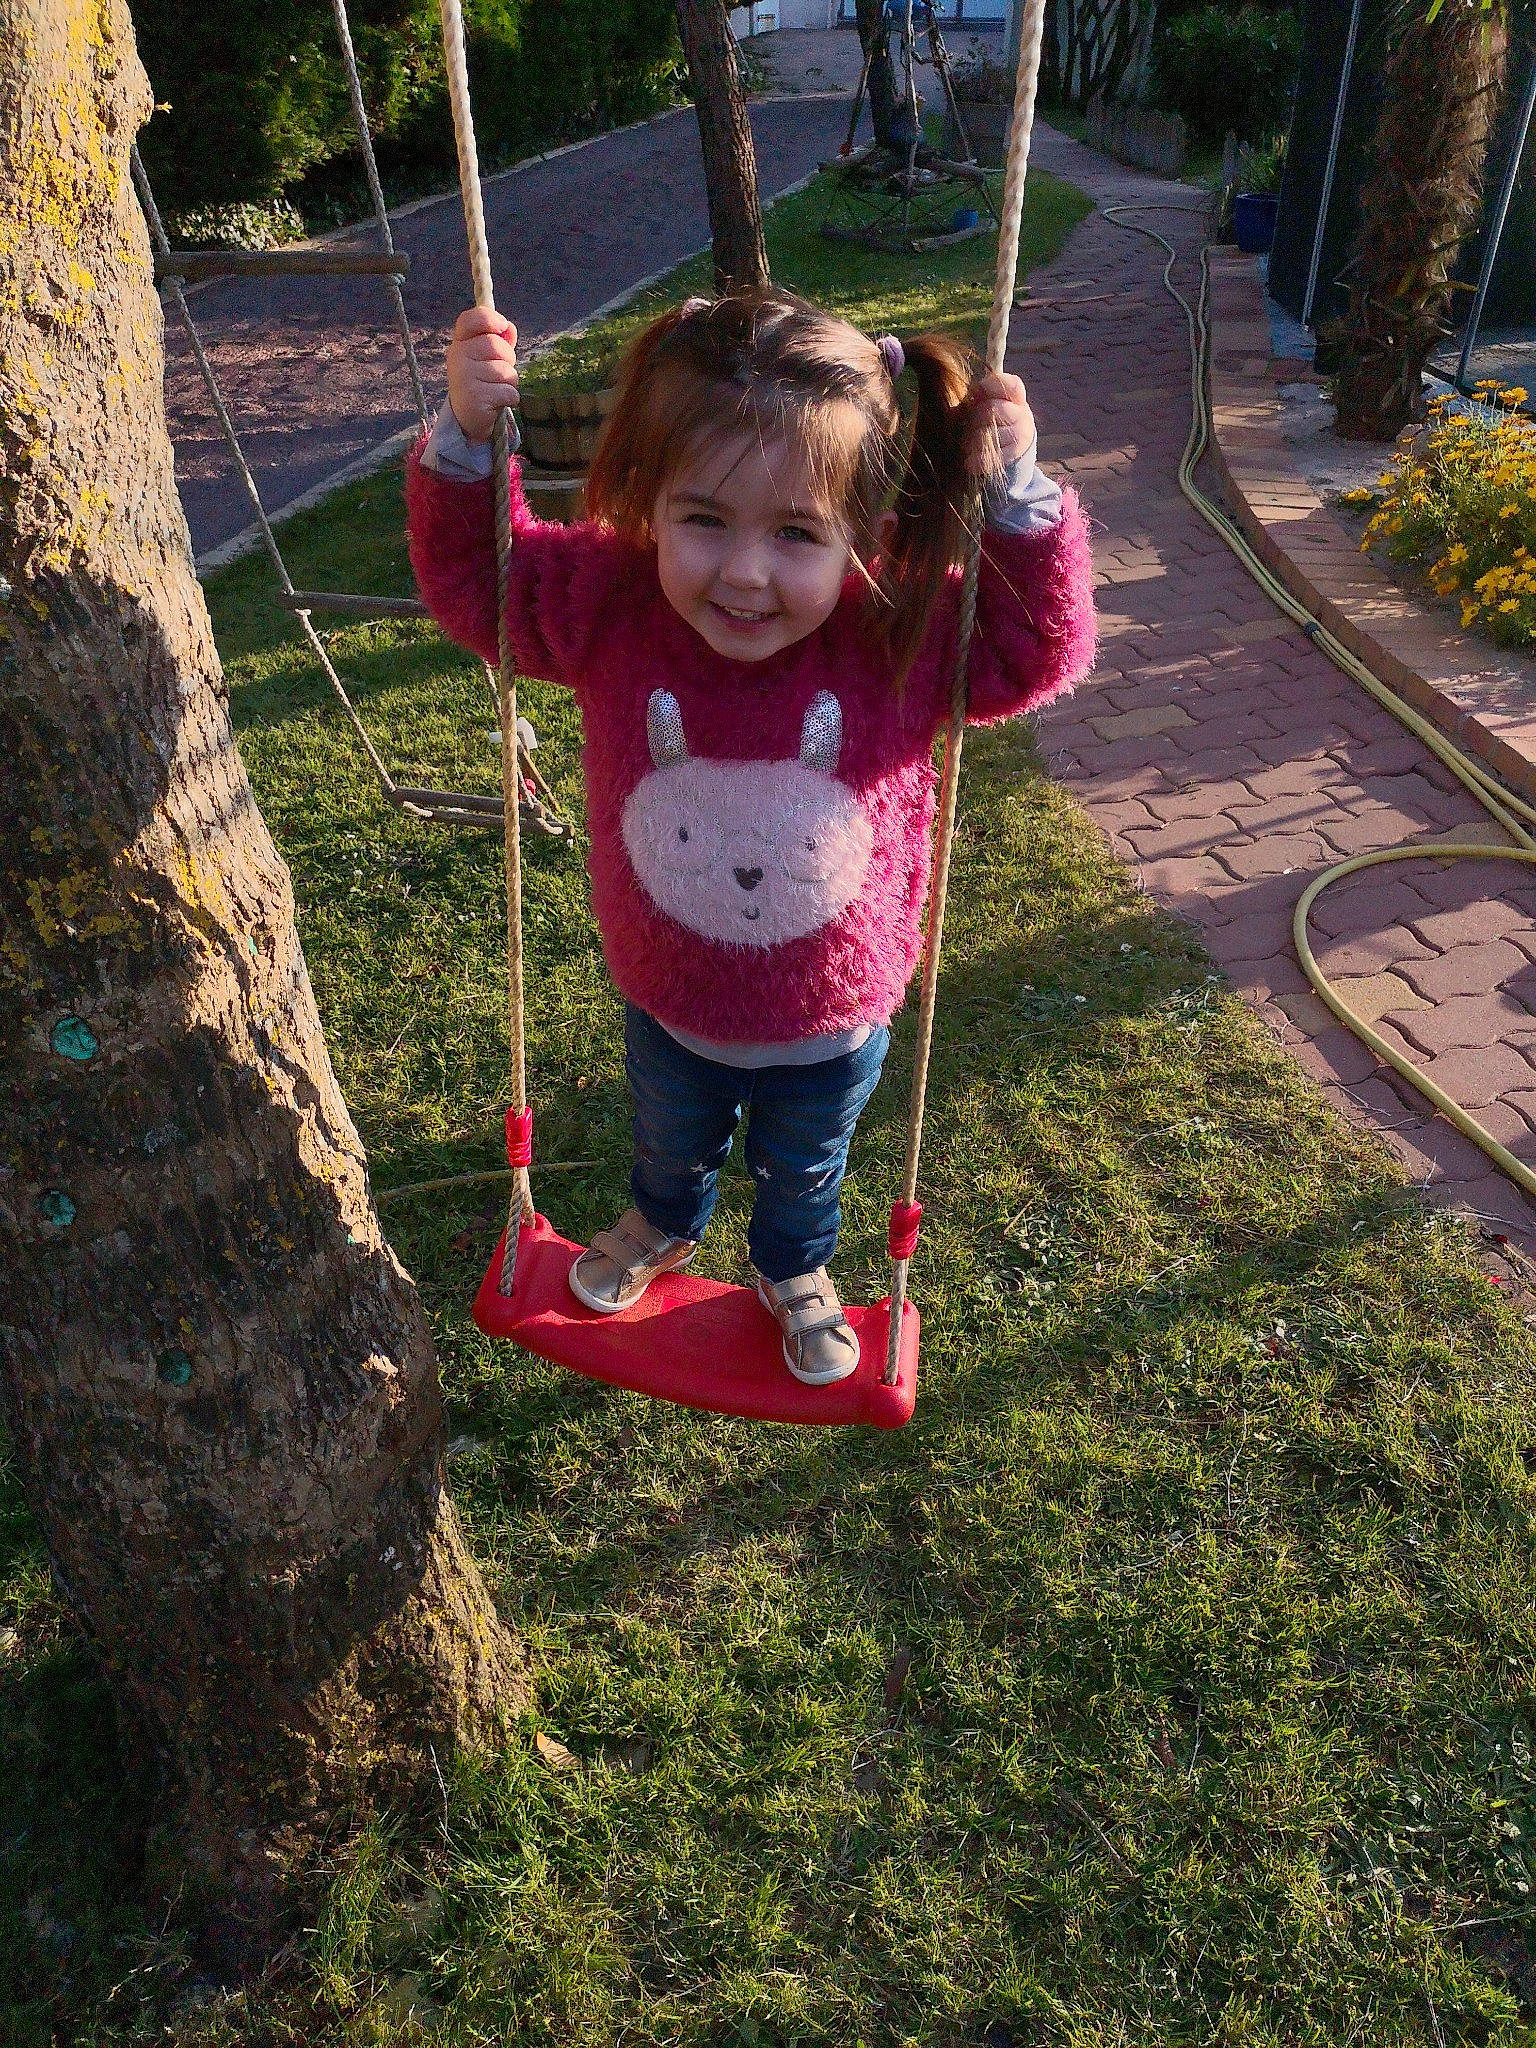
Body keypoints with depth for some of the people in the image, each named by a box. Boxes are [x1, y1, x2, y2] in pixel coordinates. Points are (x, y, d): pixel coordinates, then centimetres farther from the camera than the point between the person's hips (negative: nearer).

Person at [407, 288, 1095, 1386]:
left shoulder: (903, 629, -27)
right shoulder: (606, 601, -24)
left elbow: (1042, 649, -15)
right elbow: (470, 575, -10)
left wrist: (1017, 497, -30)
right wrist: (467, 441, -26)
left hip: (832, 1021, -1)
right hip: (670, 1008, 1)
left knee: (803, 1171, 31)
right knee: (671, 1144, 35)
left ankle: (796, 1272, 67)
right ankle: (663, 1226, 72)